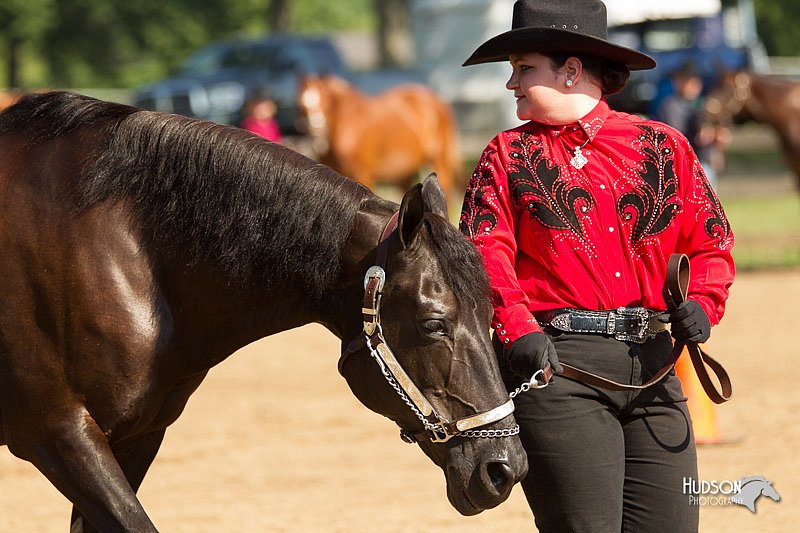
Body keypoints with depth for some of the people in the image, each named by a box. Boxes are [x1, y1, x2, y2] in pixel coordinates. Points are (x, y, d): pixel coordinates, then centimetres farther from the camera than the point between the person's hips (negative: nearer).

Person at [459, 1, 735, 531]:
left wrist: (701, 305, -7)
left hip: (653, 363, 3)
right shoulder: (509, 156, 6)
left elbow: (712, 243, 13)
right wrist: (517, 329, -24)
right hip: (556, 363, -3)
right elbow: (485, 254, -6)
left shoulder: (662, 146, 11)